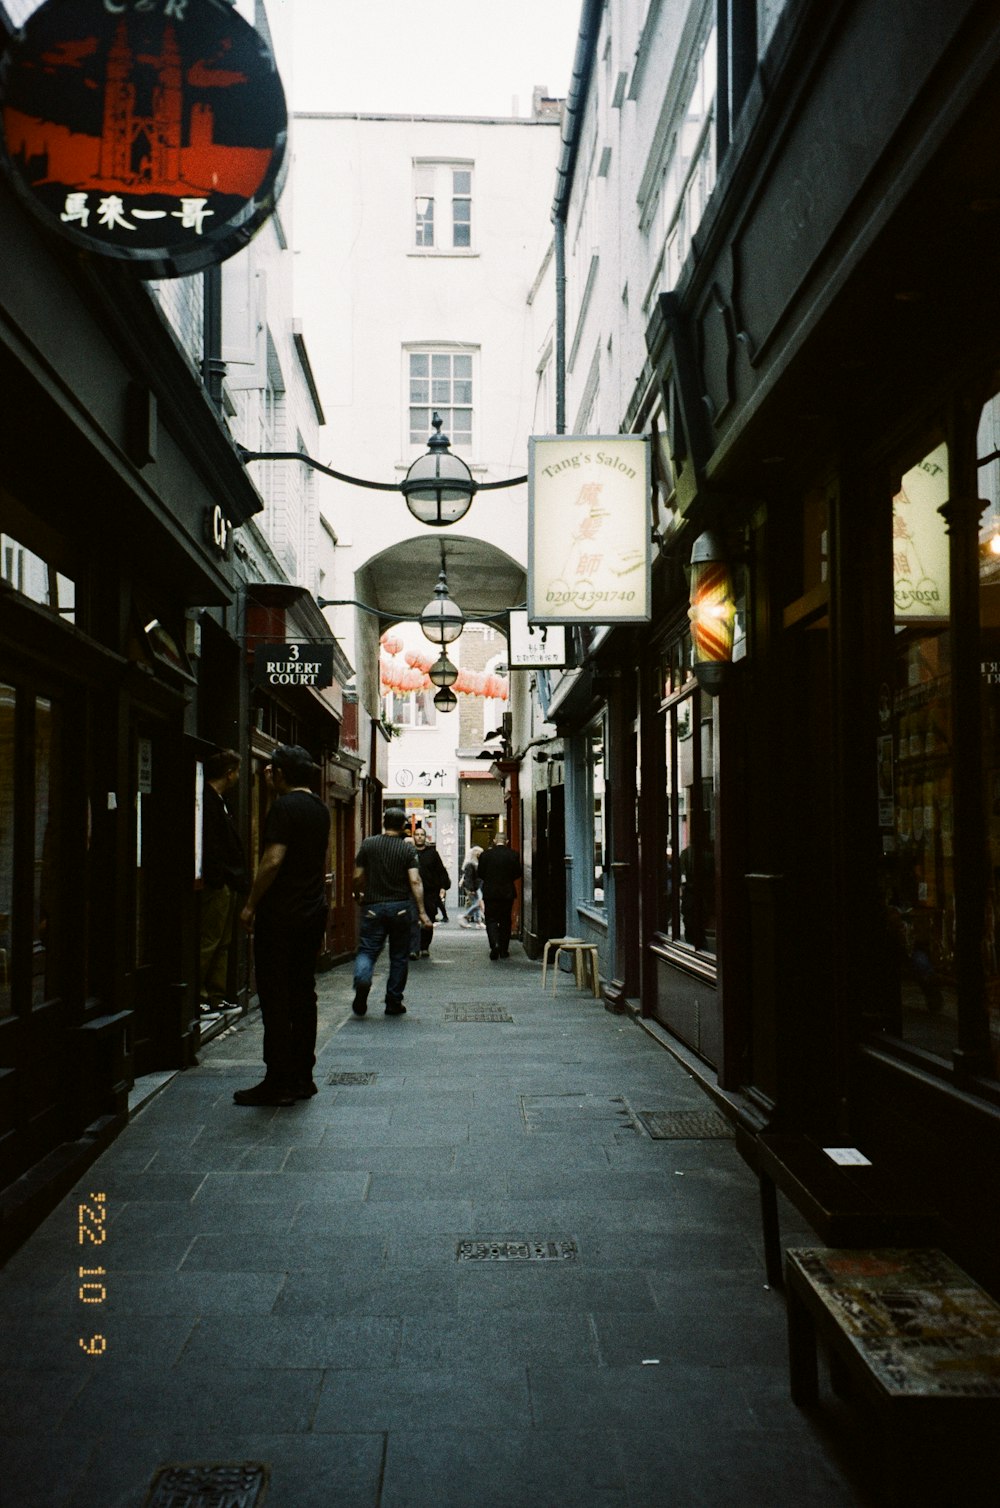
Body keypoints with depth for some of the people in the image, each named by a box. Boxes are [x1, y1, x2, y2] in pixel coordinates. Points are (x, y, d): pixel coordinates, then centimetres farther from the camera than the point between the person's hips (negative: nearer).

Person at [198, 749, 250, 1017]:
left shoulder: (219, 801, 19)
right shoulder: (207, 801, -14)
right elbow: (209, 846, -21)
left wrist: (239, 880, 15)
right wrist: (217, 879, -22)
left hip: (228, 884, 11)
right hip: (216, 884, -11)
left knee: (222, 944, 13)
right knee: (208, 943, -6)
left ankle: (216, 997, 18)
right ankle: (195, 997, 0)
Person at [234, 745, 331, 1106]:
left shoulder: (284, 806, -13)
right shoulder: (320, 809, 12)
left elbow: (274, 860, -21)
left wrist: (251, 905, -12)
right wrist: (276, 788, 31)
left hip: (281, 915, -8)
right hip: (313, 914, 8)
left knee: (276, 999, -3)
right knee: (303, 995, 12)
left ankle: (278, 1082, -1)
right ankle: (302, 1076, 16)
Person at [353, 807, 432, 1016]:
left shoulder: (368, 844, 0)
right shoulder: (408, 849, -3)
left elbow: (358, 876, 1)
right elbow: (415, 881, -12)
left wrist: (358, 895, 22)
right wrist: (422, 912, -11)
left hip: (373, 907, 0)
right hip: (401, 908, 0)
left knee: (367, 950, 3)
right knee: (399, 955, 10)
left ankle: (362, 979, -28)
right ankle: (394, 1003, 13)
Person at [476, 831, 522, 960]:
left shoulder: (485, 855, -5)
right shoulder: (513, 855, -5)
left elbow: (480, 874, -1)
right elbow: (517, 873, 0)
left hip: (490, 892, -1)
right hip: (507, 893, 1)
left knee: (491, 920, 3)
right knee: (505, 921, 12)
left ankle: (494, 944, -20)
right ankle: (504, 950, 14)